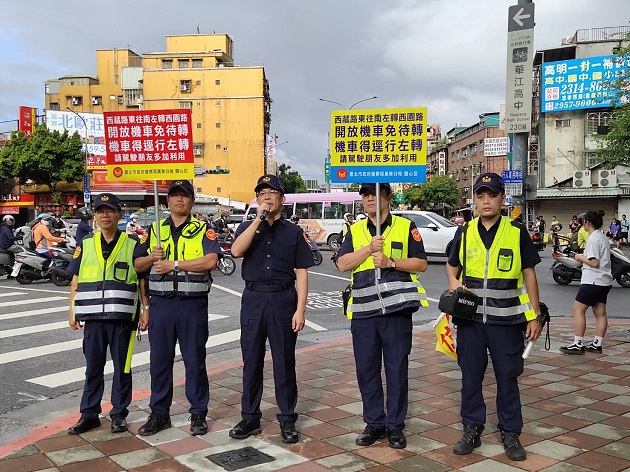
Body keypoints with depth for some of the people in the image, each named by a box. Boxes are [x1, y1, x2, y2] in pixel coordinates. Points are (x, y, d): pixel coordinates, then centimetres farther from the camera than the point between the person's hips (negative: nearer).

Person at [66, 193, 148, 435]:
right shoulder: (85, 245, 9)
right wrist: (72, 311, 7)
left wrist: (145, 309, -2)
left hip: (122, 317, -2)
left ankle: (119, 413, 18)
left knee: (122, 367, 5)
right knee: (93, 367, 9)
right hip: (93, 316, 2)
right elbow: (76, 281, 12)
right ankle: (89, 414, 20)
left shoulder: (132, 245, 2)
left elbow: (143, 281, 3)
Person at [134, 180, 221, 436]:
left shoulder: (203, 229, 3)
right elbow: (137, 264, 14)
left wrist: (174, 265, -15)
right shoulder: (154, 229, 14)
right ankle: (159, 413, 20)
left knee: (195, 360, 4)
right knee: (159, 359, 8)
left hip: (193, 303, -3)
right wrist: (152, 257, -8)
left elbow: (211, 261, -14)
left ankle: (198, 413, 16)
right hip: (161, 302, 3)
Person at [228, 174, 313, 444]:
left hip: (283, 299, -1)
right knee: (251, 360, 7)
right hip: (253, 299, 1)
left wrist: (300, 309, -7)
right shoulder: (247, 227, 10)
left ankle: (287, 419, 16)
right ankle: (250, 417, 20)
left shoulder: (293, 232, 7)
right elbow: (236, 251, -12)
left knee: (284, 361, 5)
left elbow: (301, 272, 2)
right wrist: (259, 219, -14)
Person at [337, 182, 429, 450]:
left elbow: (421, 263, 2)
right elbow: (342, 264, 3)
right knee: (366, 368, 7)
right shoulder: (355, 230, 14)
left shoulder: (406, 227, 6)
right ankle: (374, 423, 21)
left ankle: (395, 425, 16)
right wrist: (369, 249, -9)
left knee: (397, 368, 3)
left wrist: (391, 262, -11)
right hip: (363, 309, 3)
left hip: (396, 308, -3)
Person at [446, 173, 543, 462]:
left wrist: (535, 315, 0)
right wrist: (453, 282, -6)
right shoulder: (464, 233, 6)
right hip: (471, 317, 2)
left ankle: (510, 433, 21)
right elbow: (451, 266, 18)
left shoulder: (517, 233, 0)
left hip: (506, 319, -2)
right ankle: (472, 430, 22)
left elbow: (529, 274, 3)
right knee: (470, 375, 9)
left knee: (507, 376, 6)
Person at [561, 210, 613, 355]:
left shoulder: (593, 239, -15)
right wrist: (584, 257, 14)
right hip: (604, 282, 10)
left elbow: (594, 263, -20)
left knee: (578, 310, -4)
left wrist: (581, 257, -7)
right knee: (600, 312, 10)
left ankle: (578, 344, -5)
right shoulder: (603, 237, 14)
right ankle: (597, 344, 14)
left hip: (593, 281, -10)